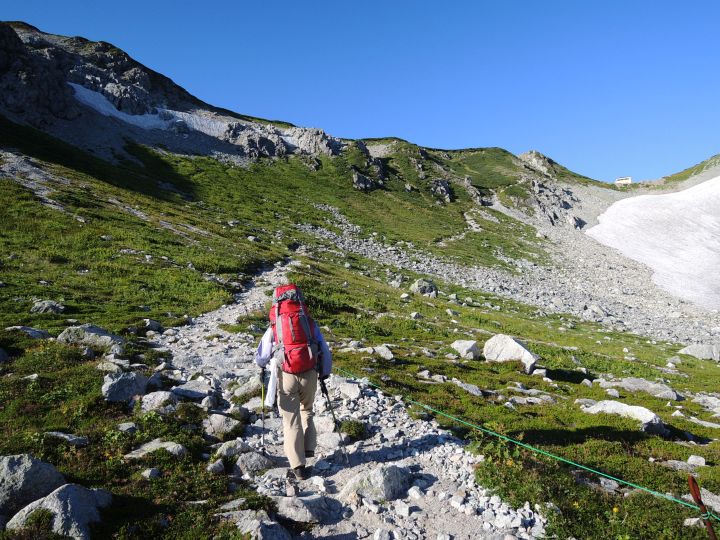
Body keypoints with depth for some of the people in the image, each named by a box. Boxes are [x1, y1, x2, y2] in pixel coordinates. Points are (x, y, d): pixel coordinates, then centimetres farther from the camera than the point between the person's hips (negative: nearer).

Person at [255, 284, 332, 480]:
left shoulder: (273, 327, 2)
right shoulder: (310, 323, 4)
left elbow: (260, 359, 6)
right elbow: (325, 352, 8)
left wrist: (265, 363, 30)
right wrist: (324, 374, 23)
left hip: (286, 376, -1)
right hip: (309, 374, 1)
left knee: (291, 420, 9)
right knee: (306, 410, 27)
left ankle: (298, 466, 11)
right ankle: (309, 449, 21)